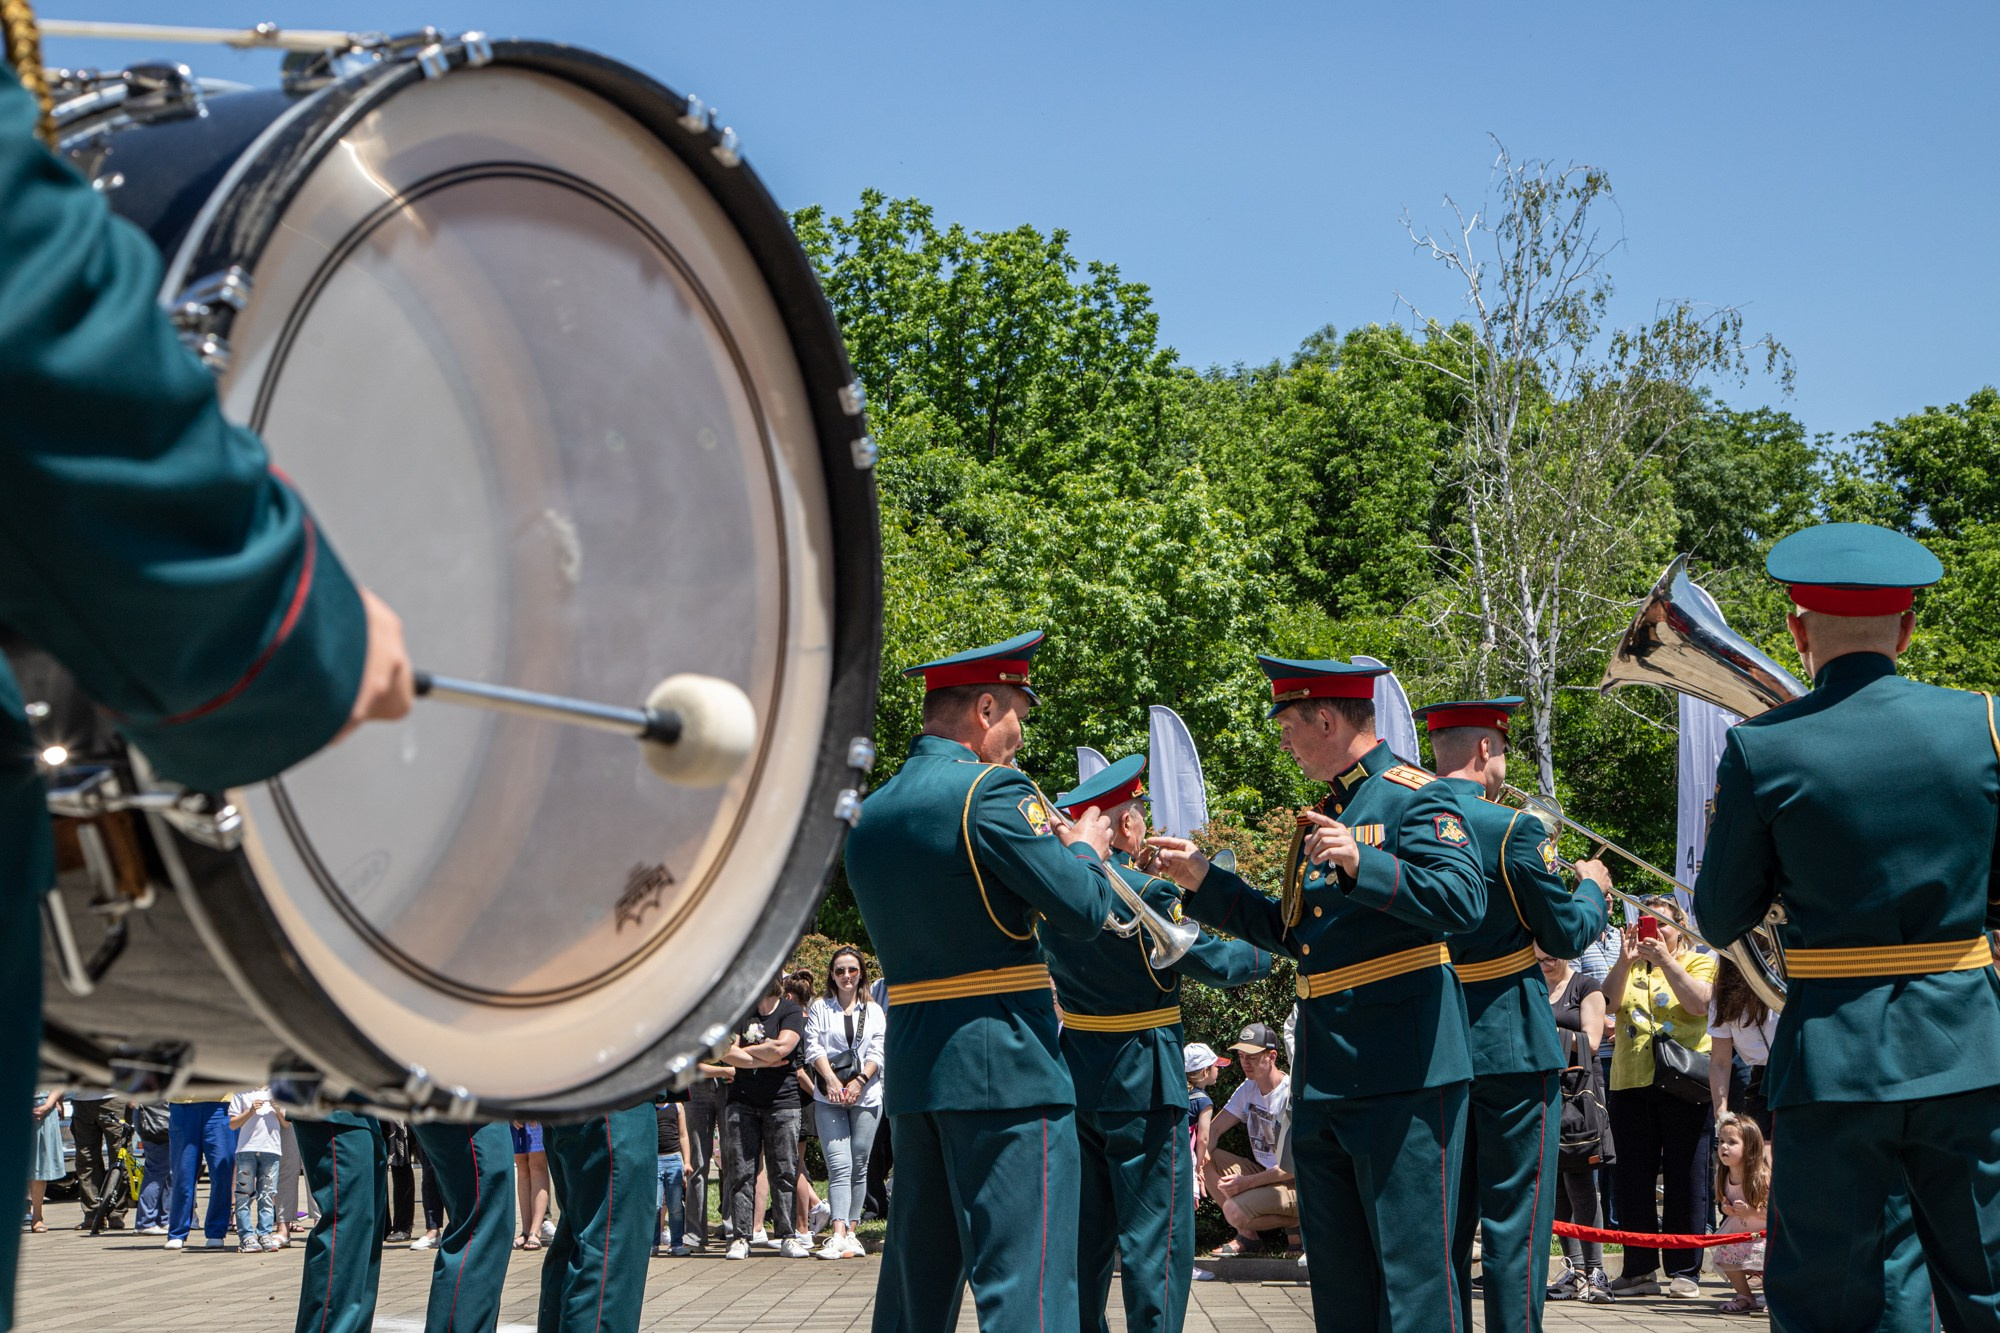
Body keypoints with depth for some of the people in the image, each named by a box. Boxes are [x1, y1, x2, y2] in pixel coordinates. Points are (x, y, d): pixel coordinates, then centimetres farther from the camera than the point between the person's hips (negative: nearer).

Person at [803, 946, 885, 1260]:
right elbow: (813, 1048, 0)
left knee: (859, 1166, 3)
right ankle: (838, 1235, -21)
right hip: (829, 1098, -2)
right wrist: (831, 1080, -13)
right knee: (839, 1166, -12)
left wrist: (859, 1081, -10)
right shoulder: (820, 1008, 9)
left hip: (866, 1096, 2)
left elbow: (878, 1052, 4)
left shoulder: (873, 1011, 13)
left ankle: (851, 1231, 11)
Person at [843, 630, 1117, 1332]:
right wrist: (1086, 849, 6)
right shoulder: (989, 789, -12)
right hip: (1005, 1065, -8)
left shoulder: (868, 814, 13)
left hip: (910, 1065, 8)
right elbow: (1082, 909, -15)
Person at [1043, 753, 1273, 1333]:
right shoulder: (1149, 892, -16)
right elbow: (1214, 963, -8)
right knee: (1156, 1239, -2)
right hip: (1140, 1083, -7)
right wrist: (1267, 951, 11)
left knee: (1086, 1234, 14)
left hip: (1073, 1079, 7)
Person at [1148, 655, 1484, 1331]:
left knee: (1410, 1263, -8)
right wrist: (1204, 881, 20)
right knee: (1336, 1274, 10)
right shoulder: (1321, 814, 21)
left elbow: (1463, 900, -21)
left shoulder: (1416, 798, -6)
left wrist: (1362, 863, -32)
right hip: (1323, 1074, 9)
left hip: (1402, 1069, -9)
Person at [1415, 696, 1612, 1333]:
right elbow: (1566, 935, -7)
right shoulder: (1512, 829, -14)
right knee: (1515, 1219, -1)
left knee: (1447, 1220, 12)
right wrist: (1592, 886, 12)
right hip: (1511, 1046, -6)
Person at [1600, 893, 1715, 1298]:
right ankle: (1640, 1268, 11)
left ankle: (1685, 1271, 5)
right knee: (1631, 1177, 4)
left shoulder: (1698, 962, 8)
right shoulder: (1628, 968, 17)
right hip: (1631, 1083, 4)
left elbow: (1698, 1002, -11)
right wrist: (1625, 960, -14)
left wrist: (1665, 960, -18)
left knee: (1683, 1178, -1)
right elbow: (1609, 1003, -2)